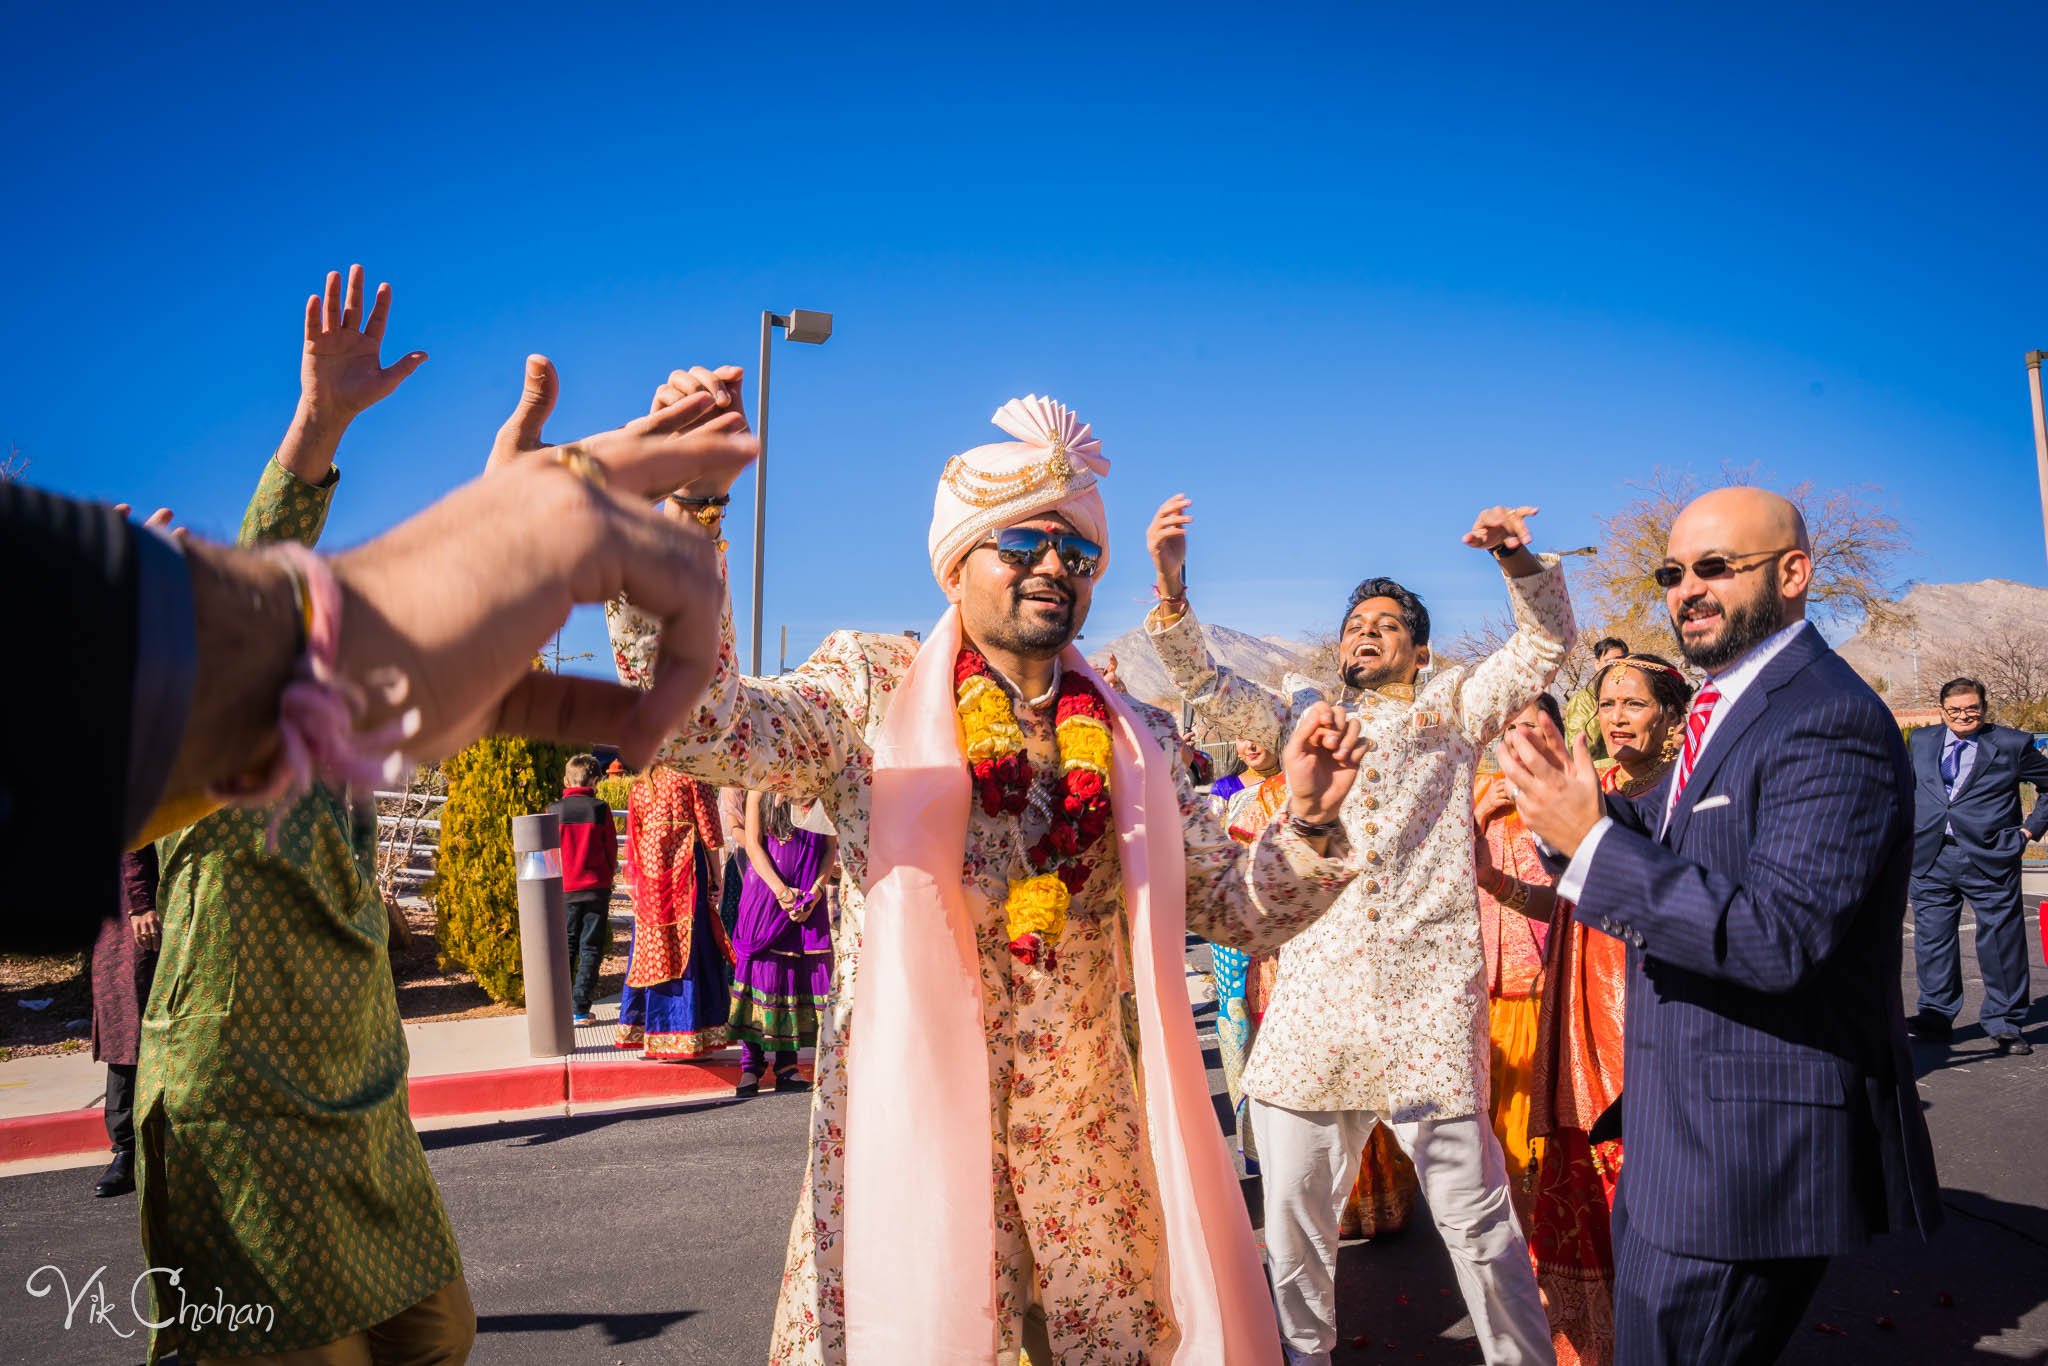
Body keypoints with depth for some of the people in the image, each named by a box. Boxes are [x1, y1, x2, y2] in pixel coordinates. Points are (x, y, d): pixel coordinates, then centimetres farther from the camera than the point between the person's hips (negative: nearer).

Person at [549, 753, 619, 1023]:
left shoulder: (554, 810, -3)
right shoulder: (600, 808, -5)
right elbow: (611, 848, 1)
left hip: (564, 889, 1)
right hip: (596, 888, -1)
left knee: (565, 948, 11)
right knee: (591, 949, 5)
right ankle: (580, 1008, 2)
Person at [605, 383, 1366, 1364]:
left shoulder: (1135, 741, 6)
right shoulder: (872, 692, -4)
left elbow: (1236, 910, 7)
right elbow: (702, 726, -21)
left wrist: (1304, 820, -12)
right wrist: (687, 519, -32)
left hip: (1090, 1134, 4)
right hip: (906, 1125, -3)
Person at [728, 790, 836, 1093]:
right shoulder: (761, 787, 3)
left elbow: (831, 848, 5)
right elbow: (753, 843, -3)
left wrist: (816, 891, -9)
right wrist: (780, 889, -14)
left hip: (809, 895, 2)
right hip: (766, 887, -2)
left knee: (802, 968, 0)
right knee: (761, 966, -4)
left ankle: (787, 1067, 7)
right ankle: (751, 1065, 2)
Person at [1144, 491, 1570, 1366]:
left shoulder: (1451, 709, 13)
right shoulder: (1304, 715, 17)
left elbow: (1545, 644, 2)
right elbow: (1207, 690, 5)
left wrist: (1520, 559, -17)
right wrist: (1171, 585, -10)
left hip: (1429, 1001, -2)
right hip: (1313, 996, 3)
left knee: (1474, 1211, 3)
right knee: (1292, 1211, 10)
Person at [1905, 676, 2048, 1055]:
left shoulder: (2011, 744, 0)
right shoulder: (1921, 741, 10)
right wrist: (1911, 827, 13)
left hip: (1990, 859, -3)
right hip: (1931, 860, 3)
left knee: (2001, 940, 4)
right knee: (1931, 939, 8)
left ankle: (2004, 1024, 18)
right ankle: (1935, 1017, 20)